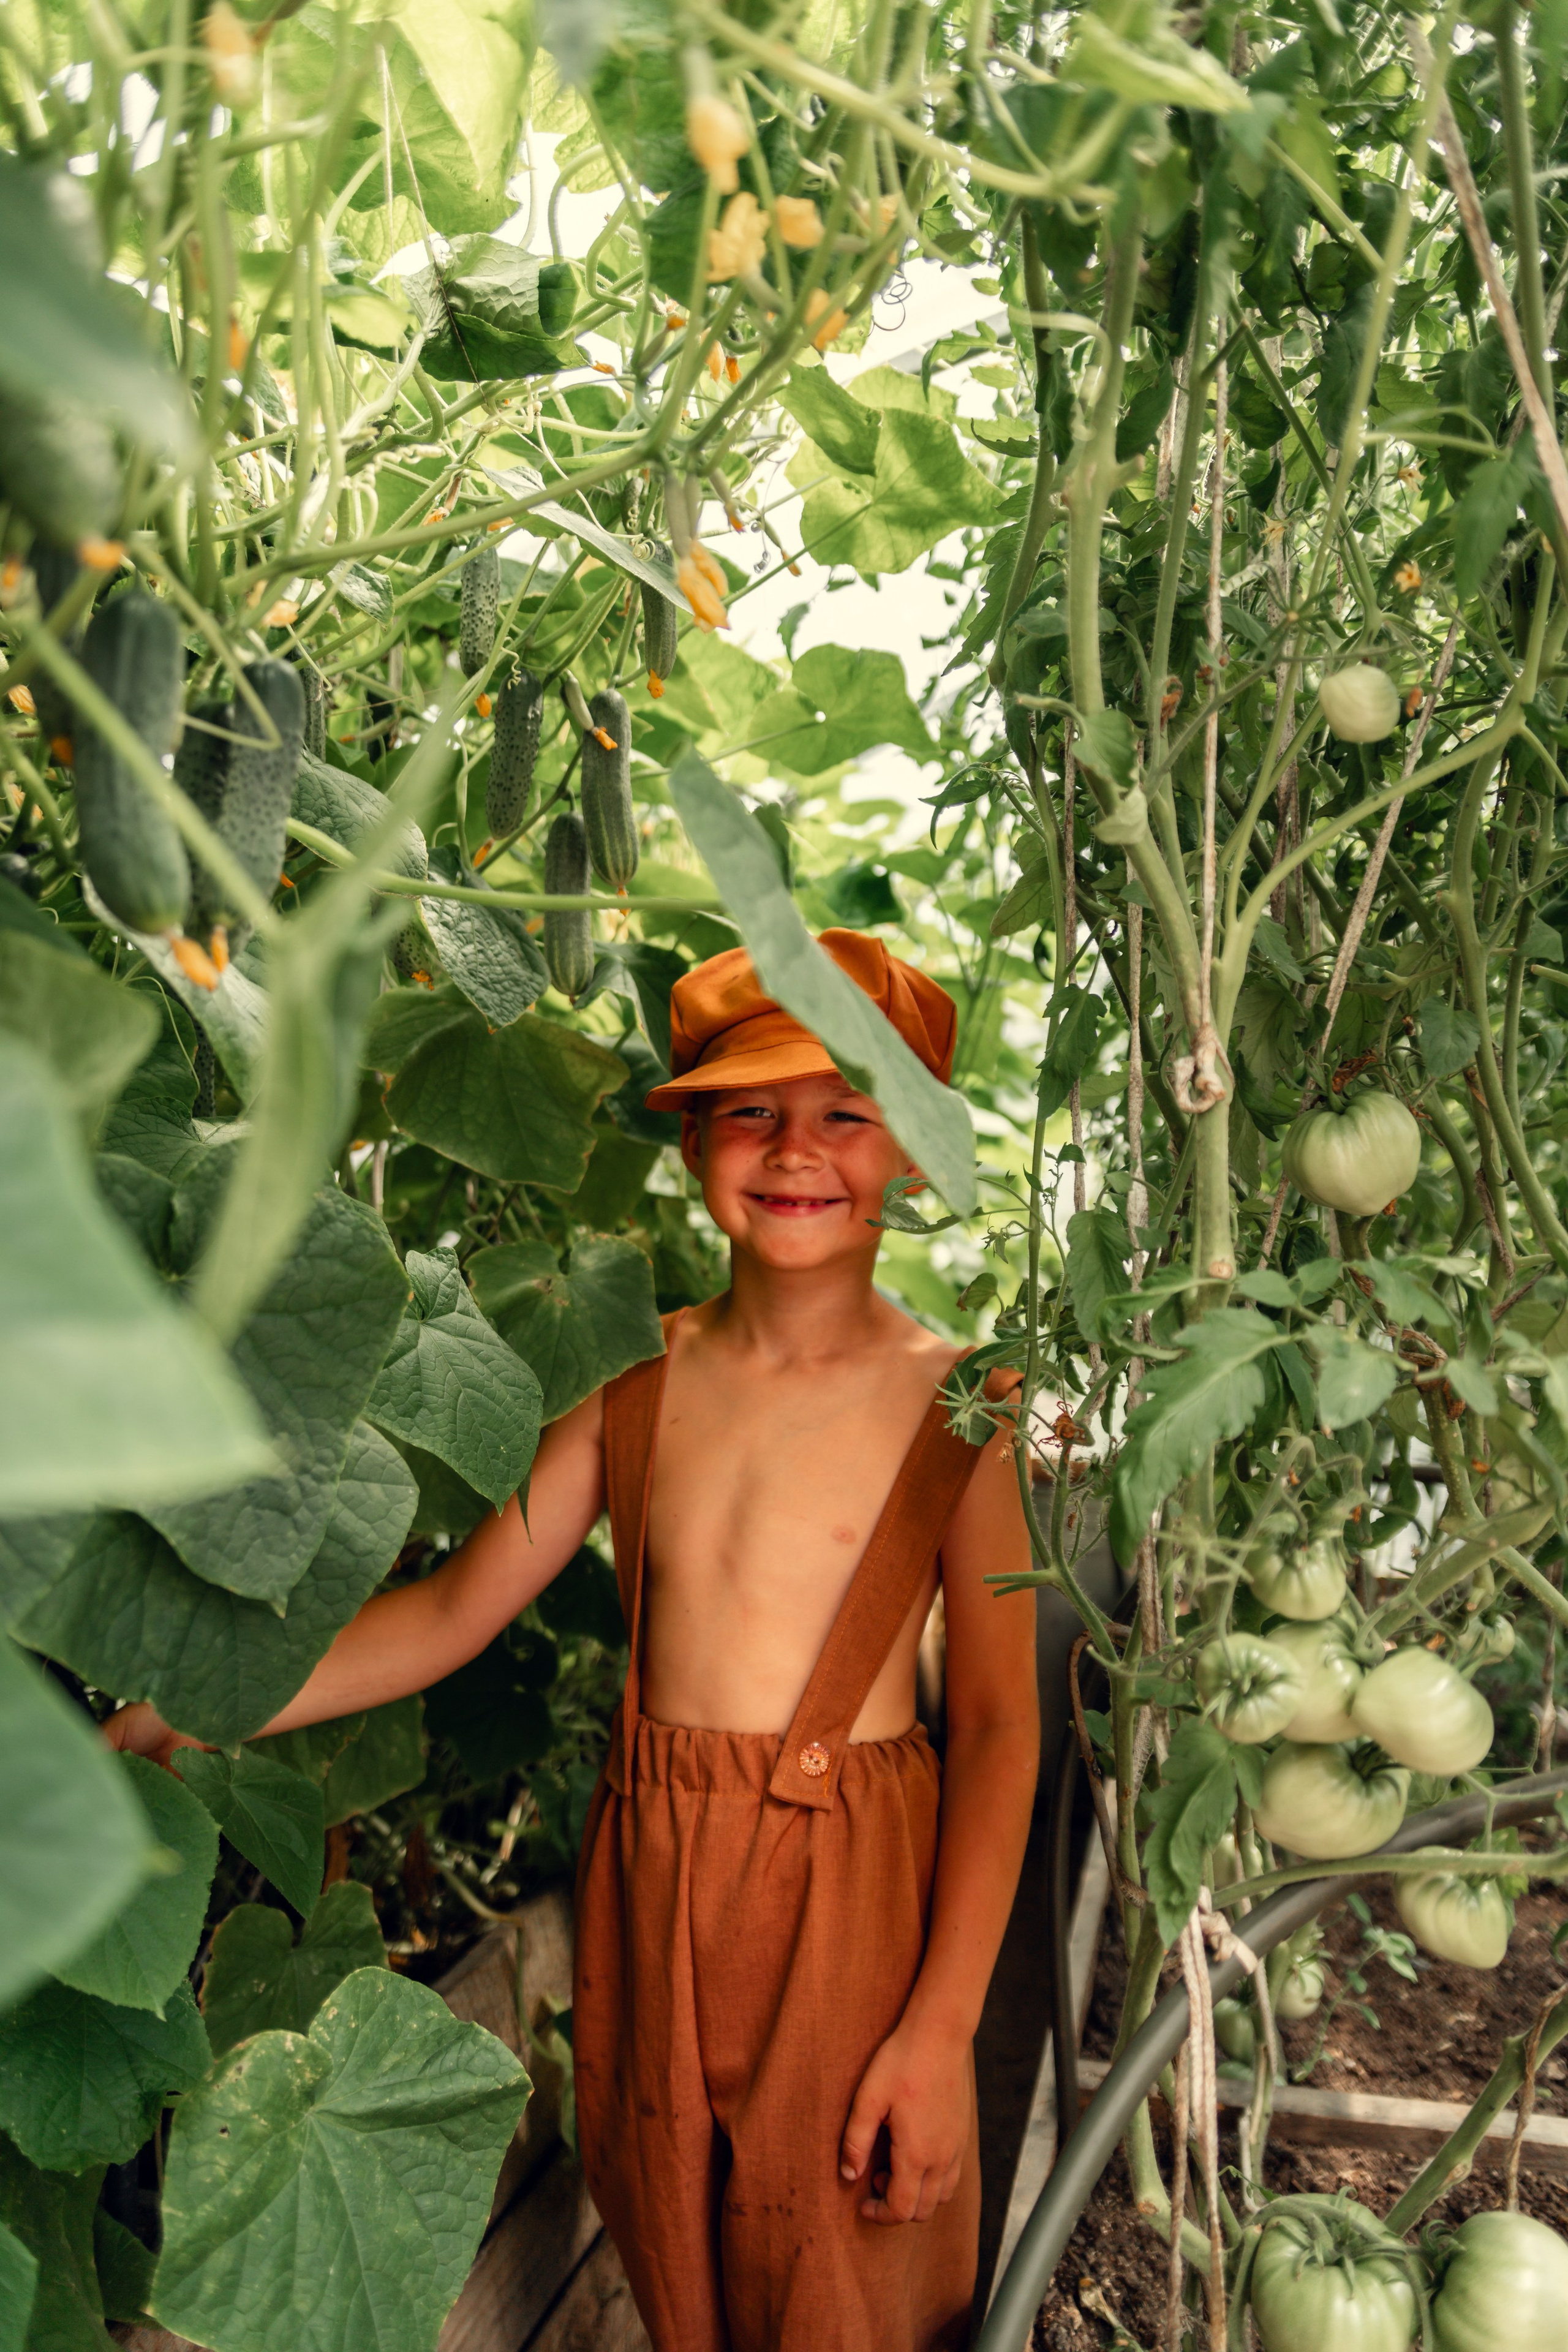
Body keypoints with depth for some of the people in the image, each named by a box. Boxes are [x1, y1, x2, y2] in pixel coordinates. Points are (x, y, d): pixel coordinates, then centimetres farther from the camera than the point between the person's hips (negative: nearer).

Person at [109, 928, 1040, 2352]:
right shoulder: (636, 1381, 0)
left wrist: (943, 2028, -13)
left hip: (850, 1891, -3)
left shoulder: (956, 1402, -10)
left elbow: (998, 1725, -9)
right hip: (647, 1877, 4)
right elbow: (450, 1615, 3)